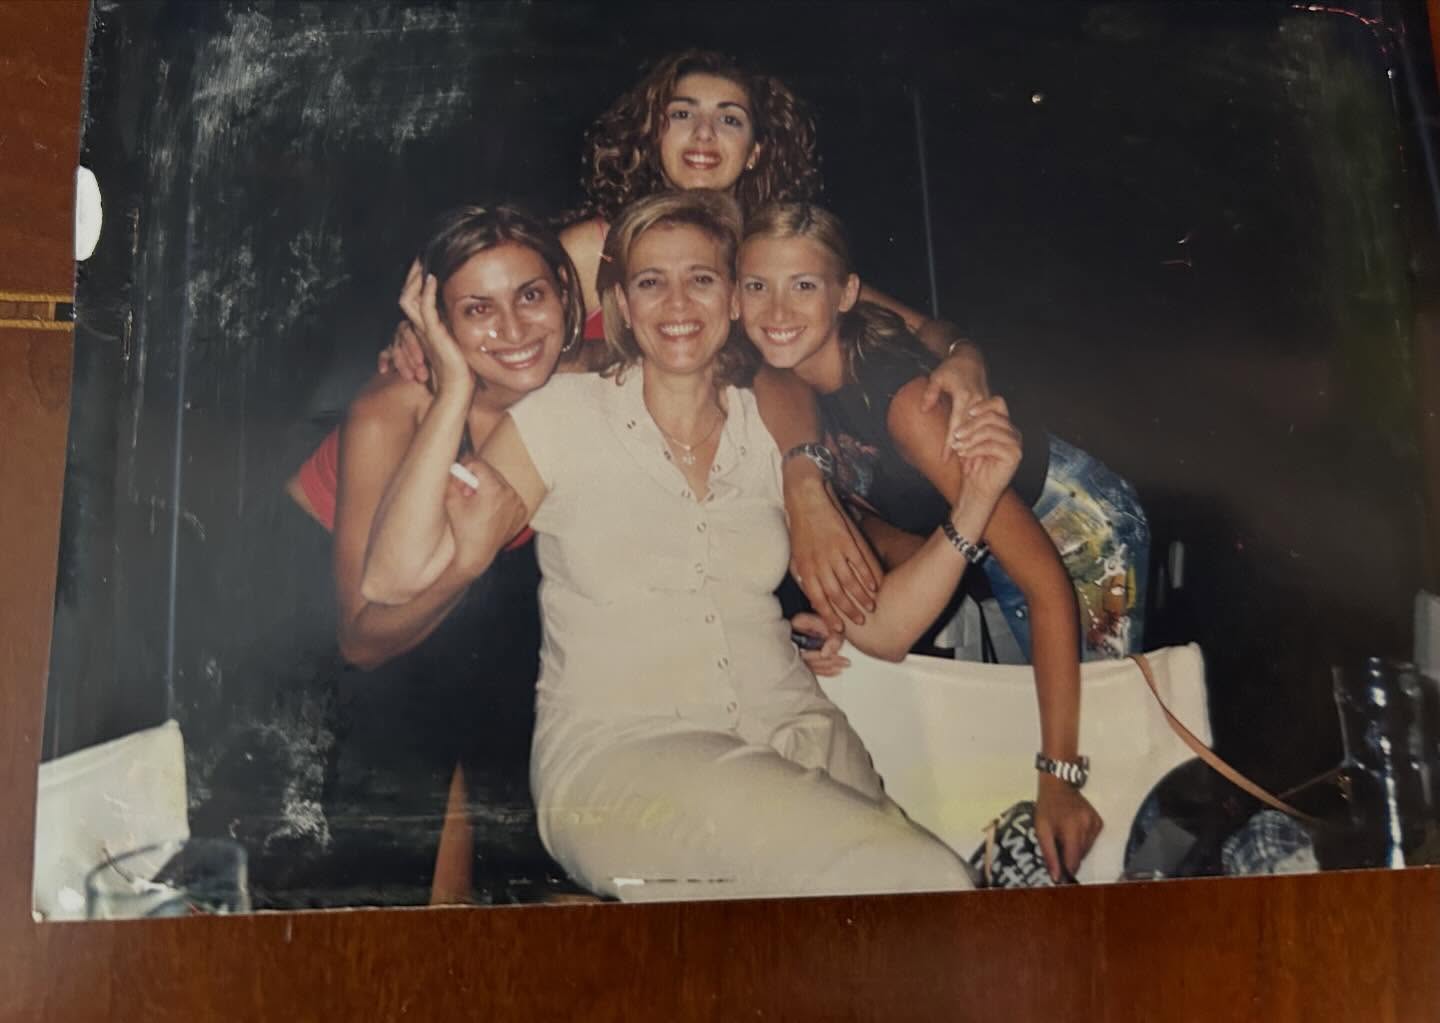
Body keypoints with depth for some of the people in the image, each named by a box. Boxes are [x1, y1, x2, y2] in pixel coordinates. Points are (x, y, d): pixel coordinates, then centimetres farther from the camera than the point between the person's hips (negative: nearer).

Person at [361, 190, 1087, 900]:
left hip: (790, 732, 5)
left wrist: (975, 501, -2)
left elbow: (879, 627, 9)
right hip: (616, 750, -4)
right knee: (924, 879, -24)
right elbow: (395, 576, -10)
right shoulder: (563, 415, 2)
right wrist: (457, 387, -14)